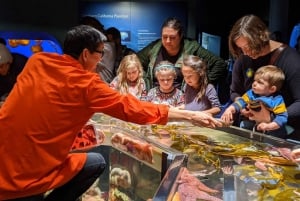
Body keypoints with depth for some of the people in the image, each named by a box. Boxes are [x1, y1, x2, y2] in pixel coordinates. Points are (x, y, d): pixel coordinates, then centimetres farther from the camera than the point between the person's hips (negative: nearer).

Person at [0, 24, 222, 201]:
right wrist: (191, 116, 0)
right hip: (25, 175, -6)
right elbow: (132, 108, -8)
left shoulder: (37, 61, 5)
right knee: (96, 163, 13)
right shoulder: (85, 84, -11)